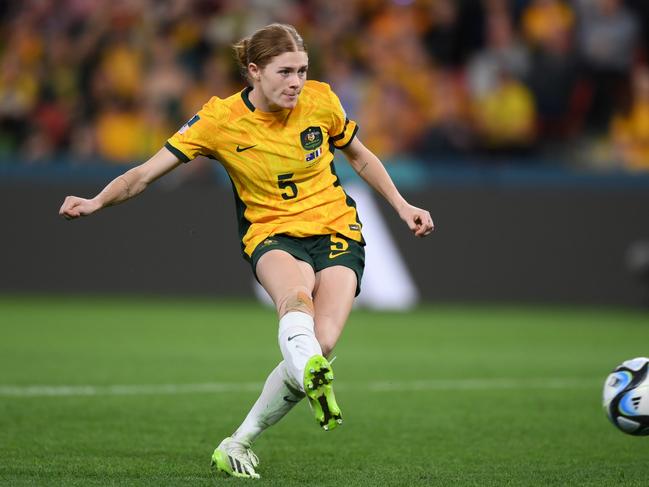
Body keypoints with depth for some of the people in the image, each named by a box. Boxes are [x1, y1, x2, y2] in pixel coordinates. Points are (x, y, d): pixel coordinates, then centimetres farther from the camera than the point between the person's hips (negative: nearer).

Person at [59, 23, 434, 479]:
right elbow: (146, 173, -10)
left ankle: (239, 443, -8)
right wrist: (97, 202, -26)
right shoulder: (220, 119, -9)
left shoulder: (320, 100, -4)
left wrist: (402, 206, 15)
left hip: (336, 231, 2)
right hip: (272, 234, -2)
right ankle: (314, 380, -66)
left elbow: (360, 156, 17)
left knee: (321, 344, -21)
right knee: (296, 296, -39)